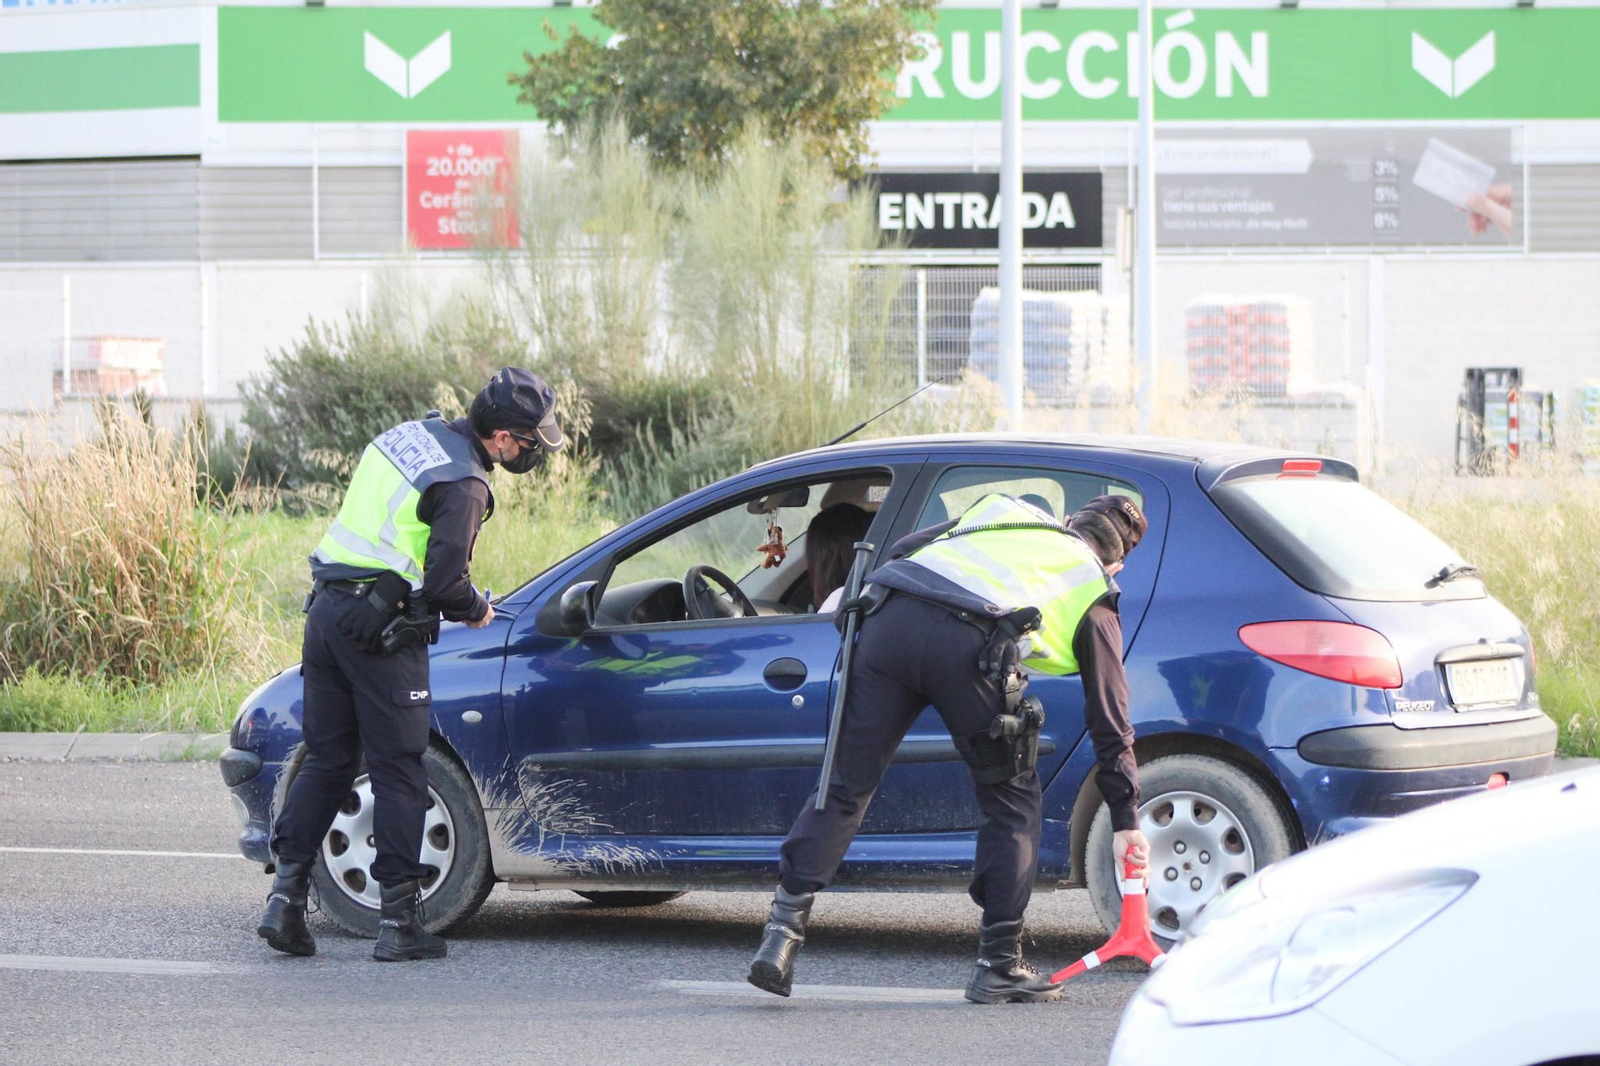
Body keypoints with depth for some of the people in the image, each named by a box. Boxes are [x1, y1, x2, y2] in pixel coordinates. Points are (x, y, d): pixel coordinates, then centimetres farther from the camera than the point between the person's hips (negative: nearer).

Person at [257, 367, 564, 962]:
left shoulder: (409, 435, 13)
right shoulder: (463, 483, -13)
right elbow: (445, 578, -19)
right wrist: (476, 612, 3)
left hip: (328, 608, 8)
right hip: (381, 625, -8)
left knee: (325, 759, 14)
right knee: (397, 773, 0)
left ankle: (286, 893, 6)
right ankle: (399, 922, 2)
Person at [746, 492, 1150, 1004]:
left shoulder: (1002, 512, 36)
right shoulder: (1093, 595, 26)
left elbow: (901, 551, 25)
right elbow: (1110, 717, 26)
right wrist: (1126, 820, 30)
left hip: (889, 617, 3)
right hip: (969, 646, -3)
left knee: (846, 784, 9)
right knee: (1011, 798, 15)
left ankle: (784, 928, 1)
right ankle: (999, 965, 15)